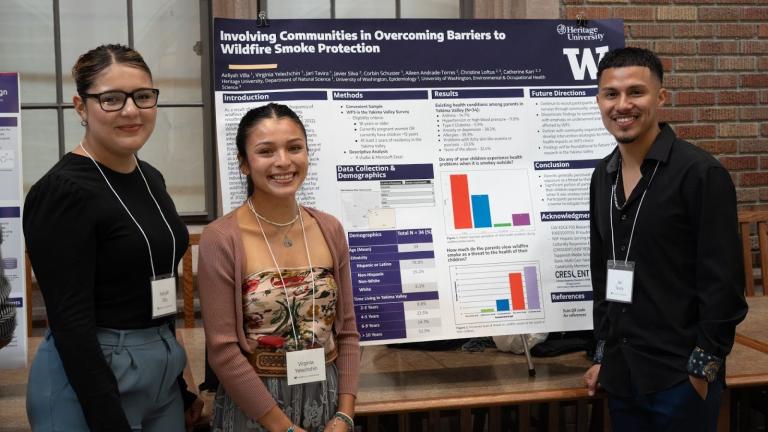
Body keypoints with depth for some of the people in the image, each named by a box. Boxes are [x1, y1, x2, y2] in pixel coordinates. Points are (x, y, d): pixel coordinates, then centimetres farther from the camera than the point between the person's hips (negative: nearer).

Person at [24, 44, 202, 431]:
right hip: (86, 378, -7)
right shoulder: (62, 191, -16)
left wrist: (179, 386, 16)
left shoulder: (150, 179, 7)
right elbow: (70, 319, -19)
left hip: (162, 371, 8)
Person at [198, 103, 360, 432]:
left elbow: (347, 331, 3)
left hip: (328, 399, 4)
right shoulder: (221, 240, -14)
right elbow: (222, 350, -14)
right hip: (254, 405, -4)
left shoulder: (330, 230, 0)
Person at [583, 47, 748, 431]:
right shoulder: (604, 176, 8)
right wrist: (602, 353, 13)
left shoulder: (700, 173, -11)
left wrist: (703, 367, -13)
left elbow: (724, 282, -13)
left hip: (680, 376, -6)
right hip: (621, 373, 6)